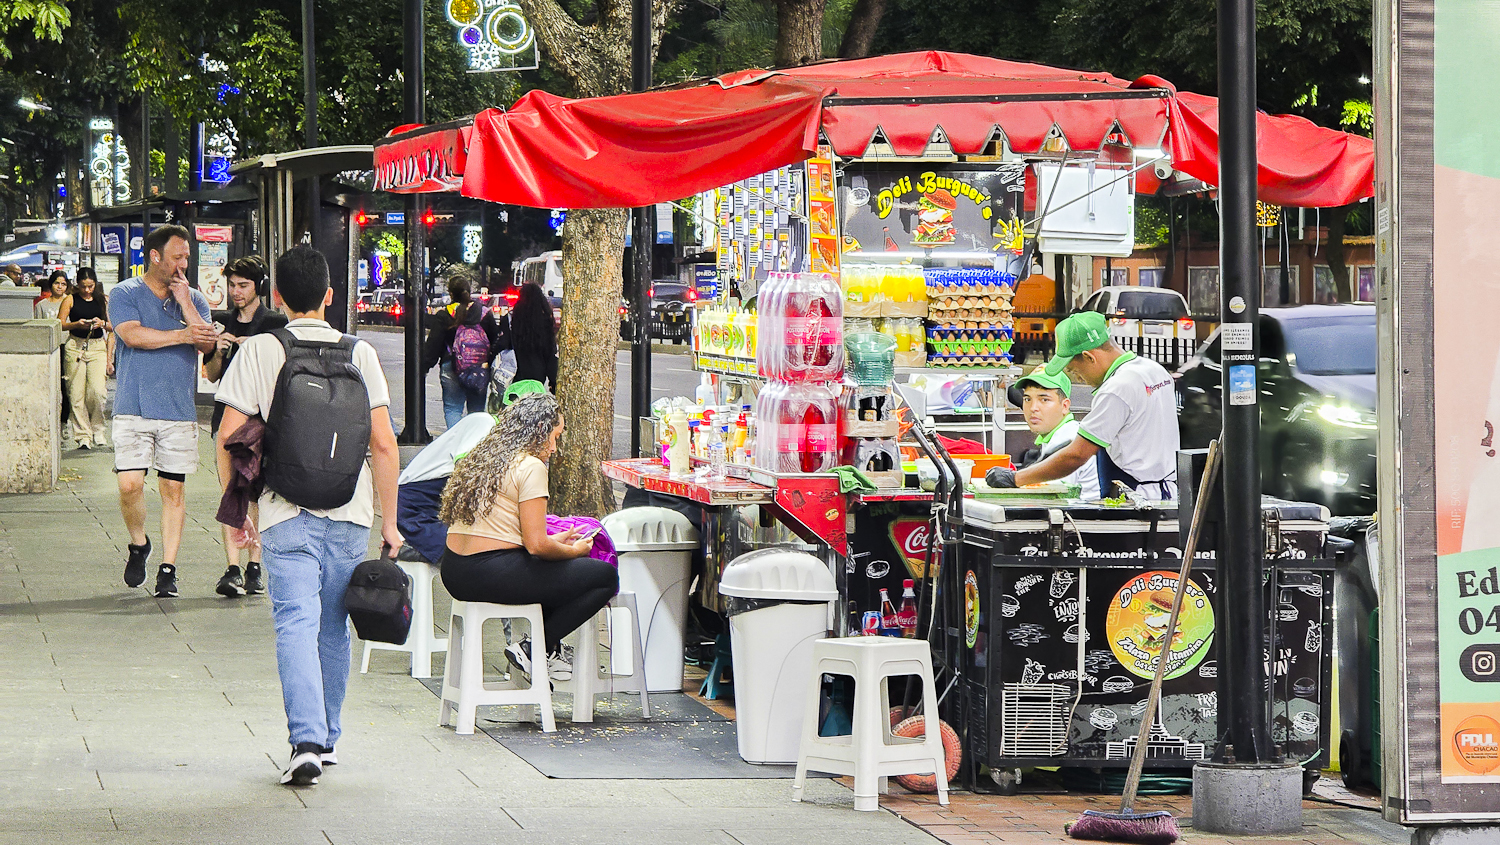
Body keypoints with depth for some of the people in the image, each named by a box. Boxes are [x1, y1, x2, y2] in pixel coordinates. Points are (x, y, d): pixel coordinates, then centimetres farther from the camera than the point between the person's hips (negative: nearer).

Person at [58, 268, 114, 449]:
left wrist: (103, 324, -6)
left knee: (98, 391, -15)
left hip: (98, 348, 0)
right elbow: (59, 324, 0)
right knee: (76, 394, -5)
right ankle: (83, 436, 2)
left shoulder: (104, 300, 10)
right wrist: (77, 324, -14)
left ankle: (97, 428, 6)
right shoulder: (71, 300, 5)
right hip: (75, 347, 0)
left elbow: (113, 328, 13)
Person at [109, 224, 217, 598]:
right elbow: (132, 334, -14)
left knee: (173, 490, 1)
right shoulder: (125, 294, 3)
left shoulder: (194, 299, 12)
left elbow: (207, 343, -2)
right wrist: (183, 335, -13)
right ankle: (138, 545, 17)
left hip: (179, 412, 2)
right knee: (130, 485, -10)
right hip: (134, 409, -2)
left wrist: (184, 302, -8)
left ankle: (168, 568, 6)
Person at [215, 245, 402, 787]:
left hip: (286, 513, -3)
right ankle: (327, 738, 27)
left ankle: (307, 741, -23)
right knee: (334, 627, 16)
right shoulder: (359, 354, 2)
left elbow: (228, 436, -6)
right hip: (349, 514, 3)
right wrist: (389, 519, 7)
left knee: (296, 624, -7)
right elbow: (383, 443, -1)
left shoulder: (257, 352, -3)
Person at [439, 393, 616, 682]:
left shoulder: (481, 459, 15)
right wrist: (574, 550, 4)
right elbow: (537, 545, -15)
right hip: (493, 576, -9)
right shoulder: (530, 467, -10)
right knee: (606, 576, -1)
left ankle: (547, 649, 20)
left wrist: (555, 540, 23)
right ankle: (532, 649, -1)